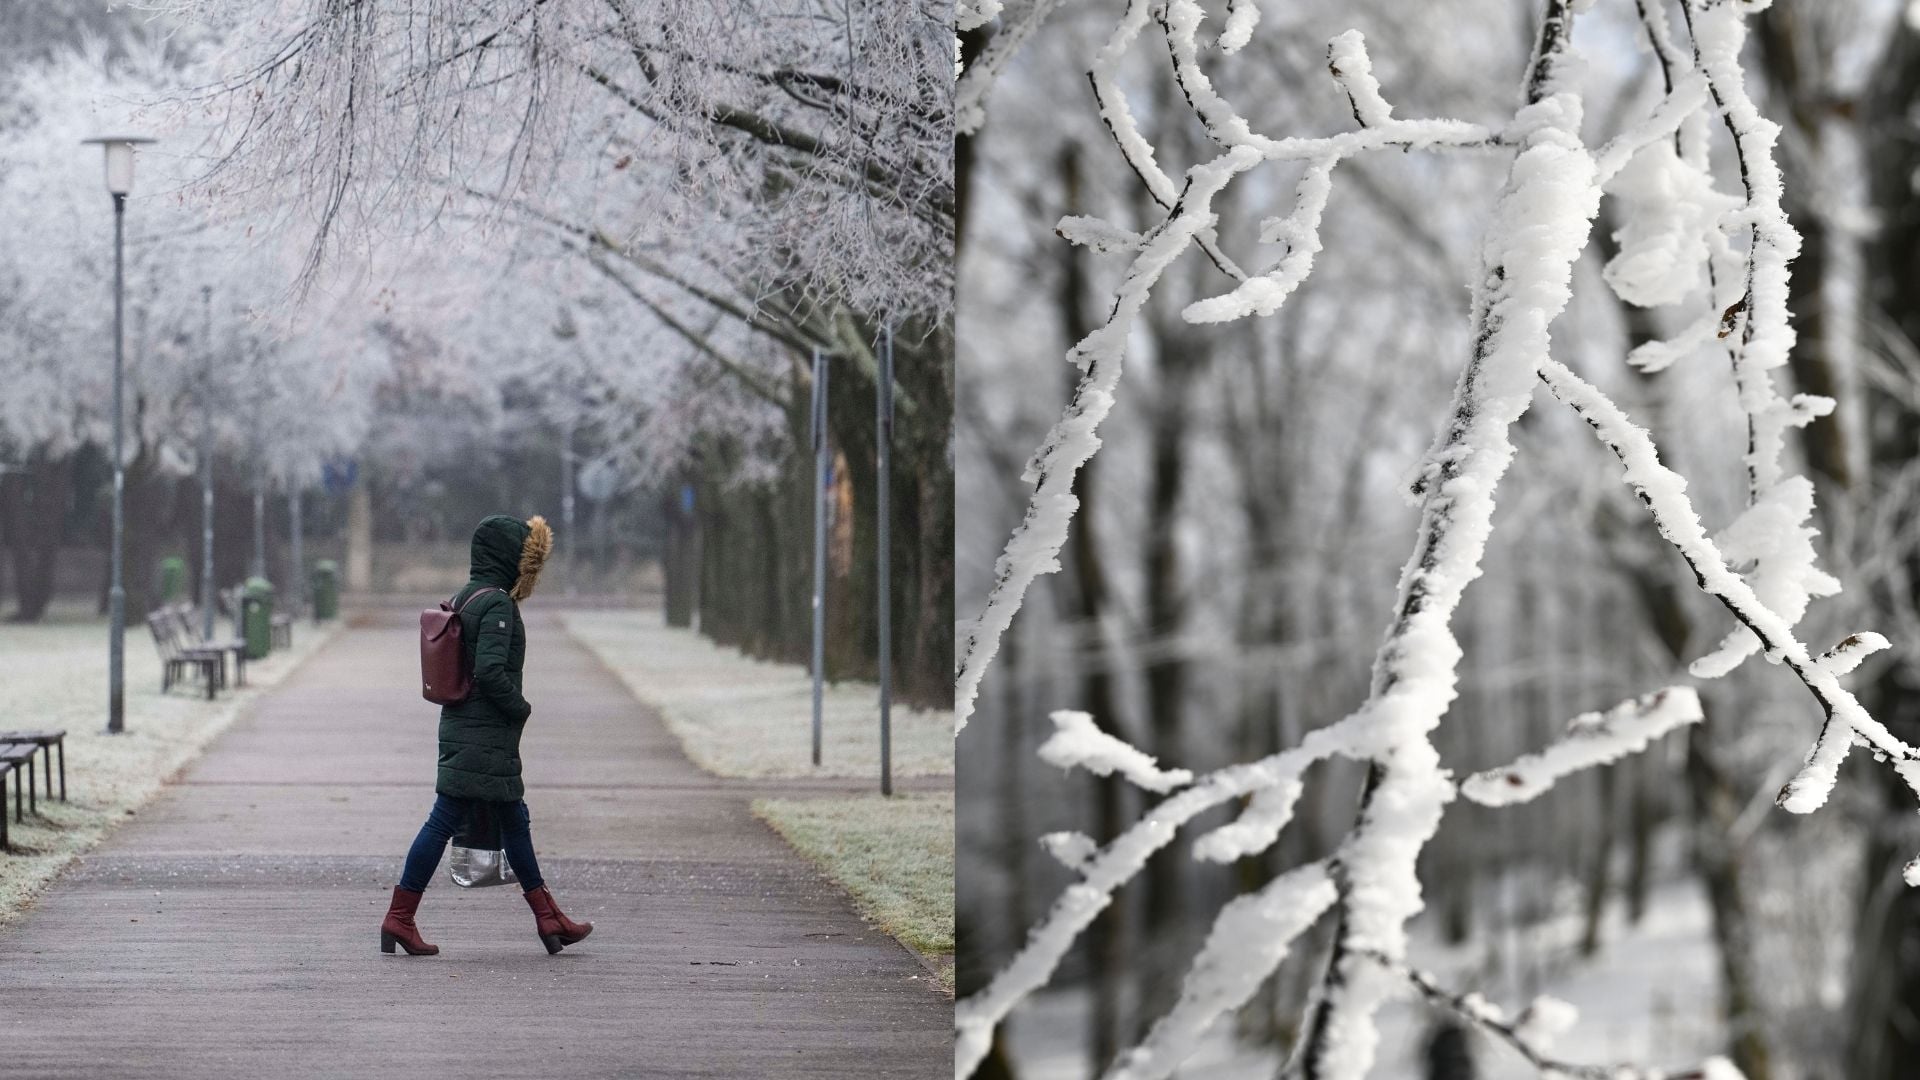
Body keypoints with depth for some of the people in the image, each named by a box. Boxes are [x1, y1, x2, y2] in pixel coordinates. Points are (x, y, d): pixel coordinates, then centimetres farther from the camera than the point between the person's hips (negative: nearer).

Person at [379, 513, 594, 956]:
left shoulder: (462, 599, 14)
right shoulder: (497, 604, -15)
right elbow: (490, 670, -25)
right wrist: (520, 708, -10)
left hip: (461, 727, 10)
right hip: (484, 738, -10)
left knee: (514, 821, 12)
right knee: (444, 821, -5)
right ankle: (400, 916, -2)